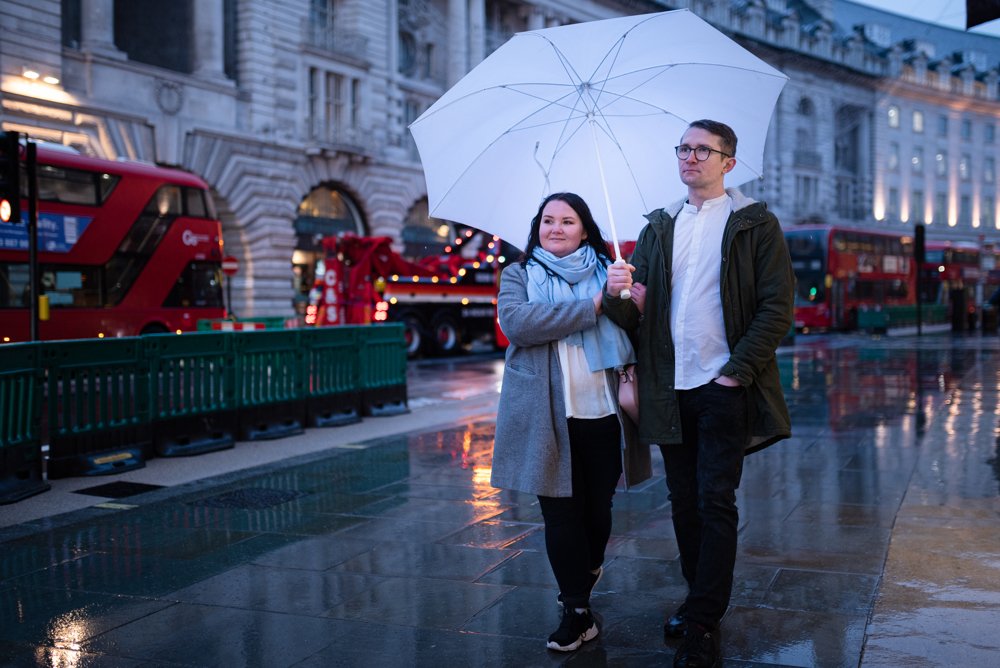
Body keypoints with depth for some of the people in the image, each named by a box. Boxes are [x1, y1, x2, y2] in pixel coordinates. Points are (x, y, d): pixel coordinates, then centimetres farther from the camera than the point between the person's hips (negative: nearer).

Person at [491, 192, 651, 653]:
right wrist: (590, 308, -16)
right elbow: (514, 321, -15)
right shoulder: (519, 275, 6)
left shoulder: (606, 272, 11)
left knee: (598, 508, 13)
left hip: (602, 413, 2)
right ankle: (577, 613, 14)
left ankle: (586, 574, 41)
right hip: (548, 418, -1)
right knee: (560, 513, 3)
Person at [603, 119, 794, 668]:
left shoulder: (755, 224, 0)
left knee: (716, 502, -3)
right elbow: (636, 315, 9)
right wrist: (619, 295, -14)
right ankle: (700, 601, 25)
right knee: (683, 500, 11)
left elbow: (777, 308, -6)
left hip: (723, 386, -4)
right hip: (670, 389, 5)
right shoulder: (659, 226, 13)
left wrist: (739, 370, -14)